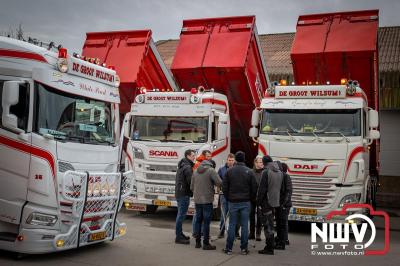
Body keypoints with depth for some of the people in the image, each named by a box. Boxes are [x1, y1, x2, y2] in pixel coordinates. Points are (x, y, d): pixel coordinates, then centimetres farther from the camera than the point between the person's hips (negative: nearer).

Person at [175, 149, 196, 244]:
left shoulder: (182, 165, 16)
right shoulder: (187, 167, -16)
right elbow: (191, 181, -20)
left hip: (179, 193, 10)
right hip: (184, 194, -10)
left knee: (180, 214, 17)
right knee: (181, 215, -6)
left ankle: (179, 234, 26)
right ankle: (178, 237, -3)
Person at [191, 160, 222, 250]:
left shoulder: (195, 171, 10)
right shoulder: (211, 170, -7)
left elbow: (191, 187, 12)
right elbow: (219, 183, -15)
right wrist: (212, 183, 5)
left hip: (197, 200, 5)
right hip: (207, 200, -5)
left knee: (198, 220, 14)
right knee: (206, 222, 0)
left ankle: (198, 242, 19)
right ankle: (206, 243, 3)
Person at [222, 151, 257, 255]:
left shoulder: (229, 171, -2)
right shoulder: (249, 172, -4)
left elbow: (224, 187, 0)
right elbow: (254, 188, -1)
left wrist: (228, 198, 12)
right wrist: (251, 199, 13)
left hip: (233, 202, 0)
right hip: (245, 202, 0)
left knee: (232, 225, 5)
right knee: (244, 225, 4)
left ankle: (229, 248, 7)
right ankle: (244, 248, 8)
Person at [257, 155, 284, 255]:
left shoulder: (266, 172, -14)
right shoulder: (280, 173, 10)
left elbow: (262, 189, -16)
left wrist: (259, 202, -10)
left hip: (267, 202, -8)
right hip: (276, 203, 8)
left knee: (268, 225, -4)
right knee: (270, 225, 16)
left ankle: (269, 248, -1)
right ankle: (269, 246, 23)